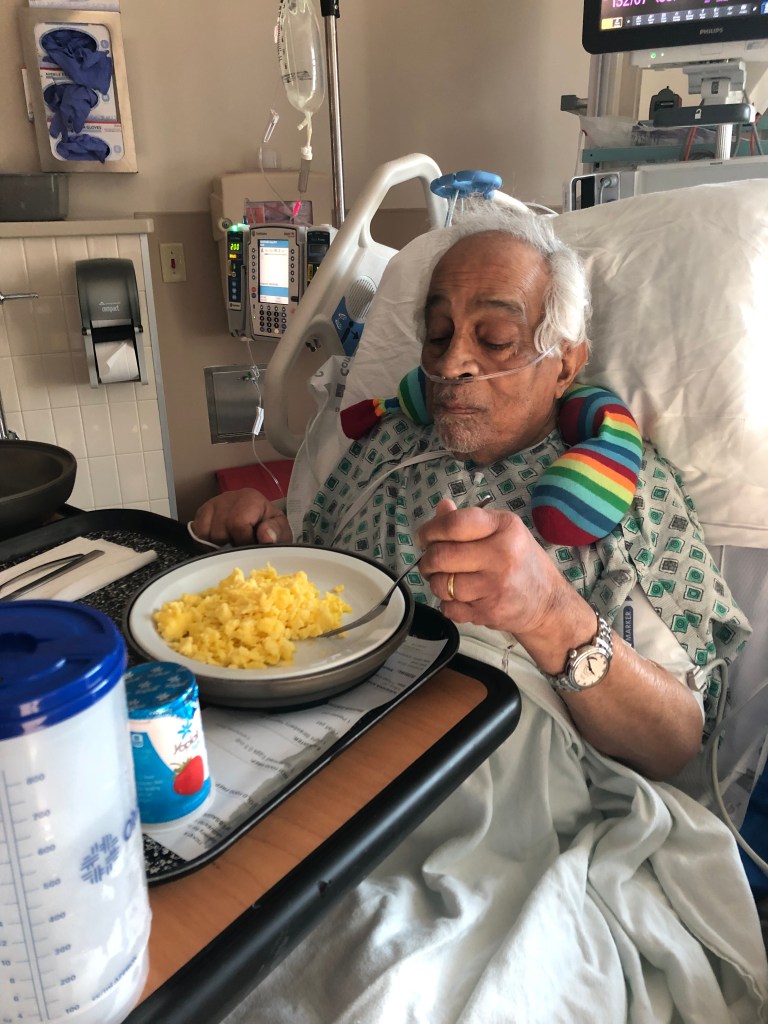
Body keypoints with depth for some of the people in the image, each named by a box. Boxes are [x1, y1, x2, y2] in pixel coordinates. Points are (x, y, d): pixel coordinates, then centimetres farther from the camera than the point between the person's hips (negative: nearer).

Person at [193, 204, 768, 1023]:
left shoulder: (627, 486, 3)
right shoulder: (383, 448, 13)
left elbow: (676, 743, -5)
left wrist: (556, 618, -24)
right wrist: (259, 541, -1)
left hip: (515, 847, -2)